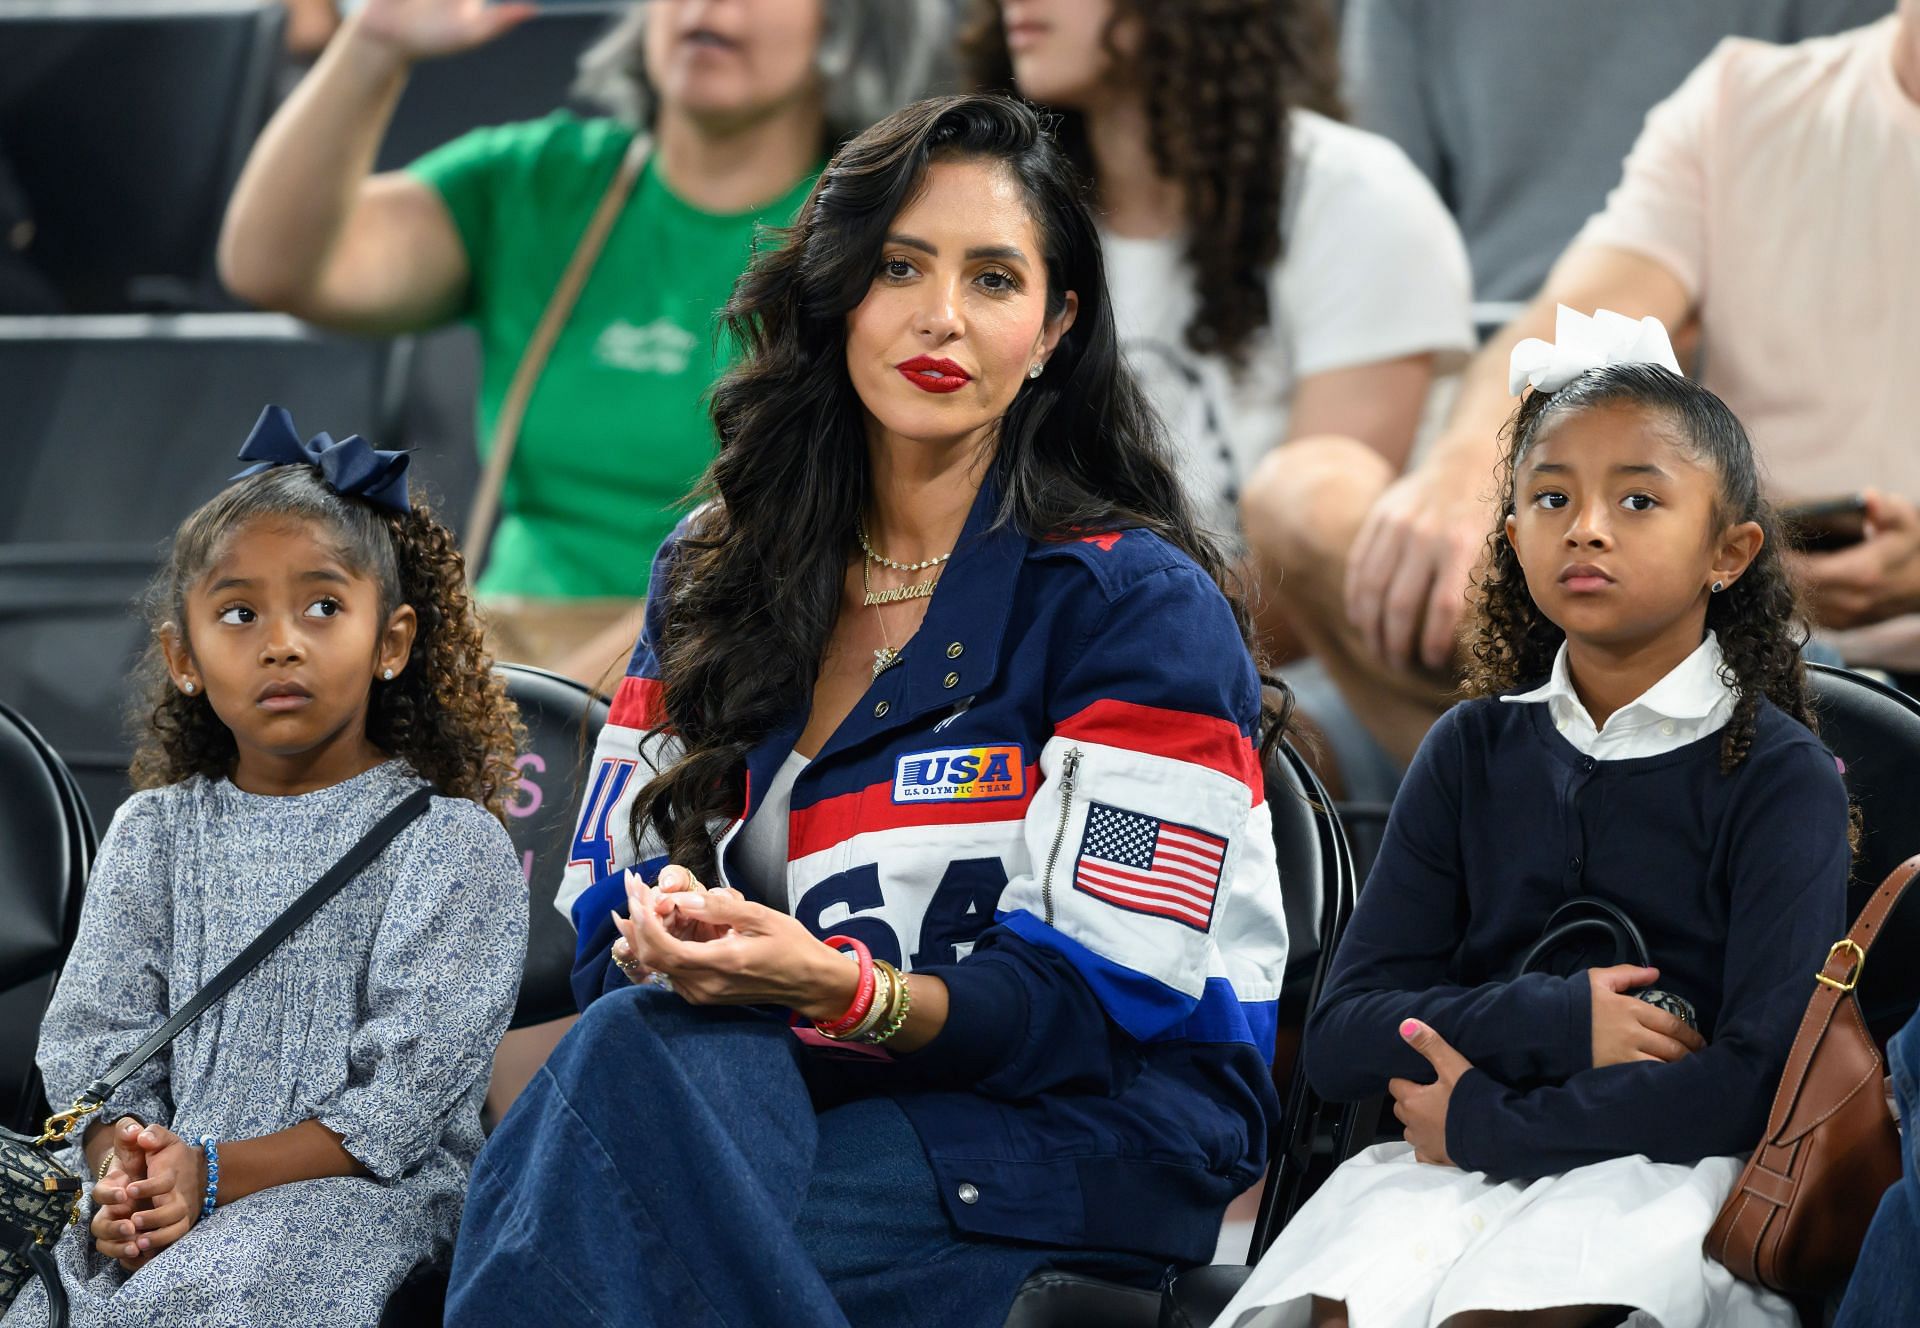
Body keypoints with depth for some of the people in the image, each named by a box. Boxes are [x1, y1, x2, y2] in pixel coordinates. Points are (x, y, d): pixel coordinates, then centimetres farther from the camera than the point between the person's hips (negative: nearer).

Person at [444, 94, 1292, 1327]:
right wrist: (671, 936, -14)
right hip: (803, 1088, 4)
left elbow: (1091, 1002, -9)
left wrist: (834, 986, -27)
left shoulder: (1136, 602, -3)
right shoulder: (716, 578, 15)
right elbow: (608, 919, 12)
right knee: (643, 1032, -33)